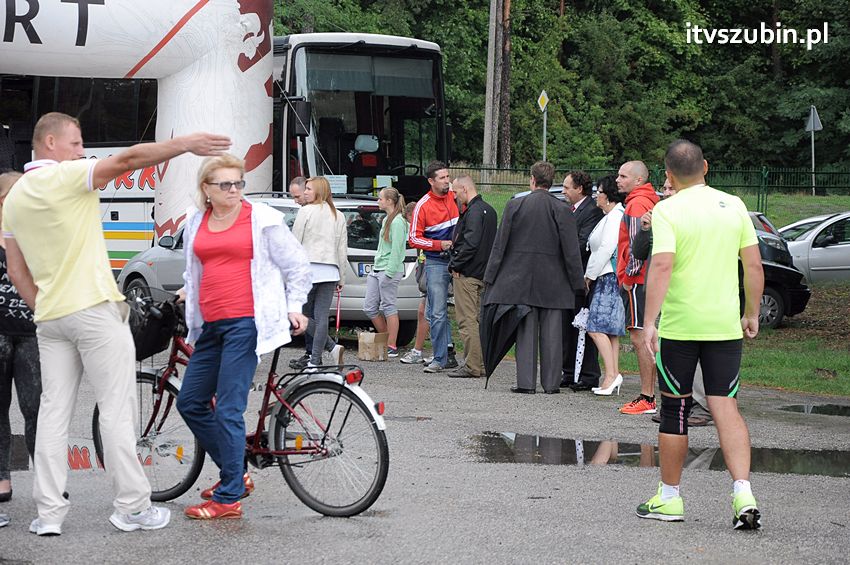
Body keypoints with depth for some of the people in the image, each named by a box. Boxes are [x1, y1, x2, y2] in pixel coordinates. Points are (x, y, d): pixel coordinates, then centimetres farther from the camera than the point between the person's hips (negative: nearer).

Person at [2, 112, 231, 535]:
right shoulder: (64, 177, -10)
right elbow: (128, 159, -19)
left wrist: (42, 309, 16)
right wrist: (186, 144, -19)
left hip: (49, 317, 7)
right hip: (95, 310, -7)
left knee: (53, 412, 7)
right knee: (116, 409, -2)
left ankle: (48, 513, 5)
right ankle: (131, 506, 1)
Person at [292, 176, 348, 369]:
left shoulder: (306, 211, -2)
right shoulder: (338, 216, 15)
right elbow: (343, 249, 15)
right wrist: (341, 278, 19)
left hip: (308, 268, -5)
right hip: (330, 272, 5)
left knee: (303, 314, 4)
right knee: (321, 317, 2)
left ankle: (332, 347, -8)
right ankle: (315, 360, -4)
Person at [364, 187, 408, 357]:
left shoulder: (397, 222, -11)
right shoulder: (386, 220, 18)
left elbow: (396, 249, -17)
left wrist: (389, 271, -20)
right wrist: (376, 269, 18)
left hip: (390, 270, -10)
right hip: (377, 269, 10)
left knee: (388, 307, -5)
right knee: (369, 308, 7)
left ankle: (392, 347, 0)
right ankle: (385, 340, 17)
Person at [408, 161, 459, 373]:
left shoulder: (456, 197, 5)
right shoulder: (423, 205, -4)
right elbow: (414, 238, -3)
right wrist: (439, 245, -13)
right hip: (436, 263, -3)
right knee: (438, 313, -5)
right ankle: (440, 358, 1)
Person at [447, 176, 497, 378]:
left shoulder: (474, 211, -15)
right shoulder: (488, 210, 16)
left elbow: (471, 243, -24)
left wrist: (455, 265, -14)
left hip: (467, 274, -10)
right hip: (483, 273, 10)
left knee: (467, 320, -8)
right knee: (477, 319, 14)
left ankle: (472, 366, -9)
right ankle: (480, 364, 17)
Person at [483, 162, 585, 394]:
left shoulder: (515, 205, -3)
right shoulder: (561, 209, -4)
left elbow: (500, 244, 0)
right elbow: (571, 250, -3)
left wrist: (491, 276, 6)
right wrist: (577, 282, 5)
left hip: (521, 277, 0)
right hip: (553, 281, 0)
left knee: (525, 331, 4)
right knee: (551, 333, 5)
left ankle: (526, 382, 1)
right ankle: (551, 382, 6)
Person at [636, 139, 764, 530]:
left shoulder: (667, 210, -8)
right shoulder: (733, 206, 5)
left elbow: (662, 266, -19)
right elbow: (754, 265, 7)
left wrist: (649, 322, -20)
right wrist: (752, 314, 17)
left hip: (678, 326, -3)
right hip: (725, 325, 3)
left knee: (674, 410, 9)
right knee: (726, 407, 2)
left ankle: (669, 498, 18)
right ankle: (743, 494, -13)